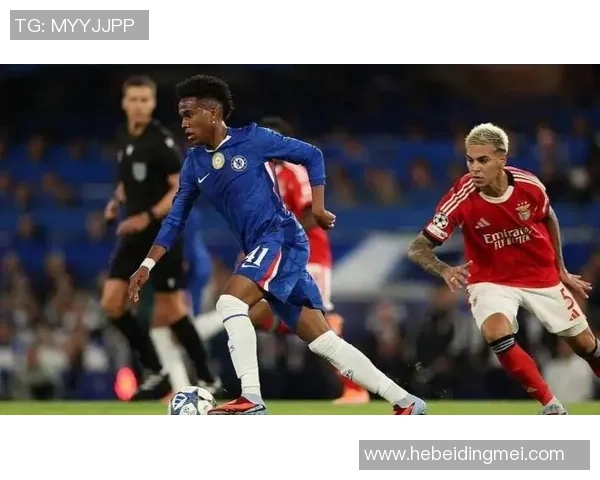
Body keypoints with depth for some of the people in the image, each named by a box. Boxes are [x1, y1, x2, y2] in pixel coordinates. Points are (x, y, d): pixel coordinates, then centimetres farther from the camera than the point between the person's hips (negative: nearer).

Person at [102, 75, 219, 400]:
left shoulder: (161, 141, -16)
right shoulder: (124, 137, 7)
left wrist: (149, 217, -25)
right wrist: (117, 200, 6)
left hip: (163, 233, -7)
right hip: (134, 233, 7)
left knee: (170, 311, -3)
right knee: (112, 304, -2)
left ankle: (206, 378, 11)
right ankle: (156, 372, 9)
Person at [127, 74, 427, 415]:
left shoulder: (252, 139, -5)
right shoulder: (195, 164, 12)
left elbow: (312, 155, 3)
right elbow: (176, 219, 16)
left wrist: (318, 208, -3)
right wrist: (148, 265, 8)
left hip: (282, 239, -7)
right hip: (262, 252, 7)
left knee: (230, 303, -26)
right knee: (325, 342, 3)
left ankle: (252, 401, -27)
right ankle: (406, 403, 7)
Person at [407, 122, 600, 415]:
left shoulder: (529, 186, -18)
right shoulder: (461, 199, -26)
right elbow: (418, 248, -24)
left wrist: (561, 269, 12)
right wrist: (445, 270, -44)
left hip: (541, 275, 2)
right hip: (491, 280, -2)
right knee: (496, 331, -32)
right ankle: (551, 407, -18)